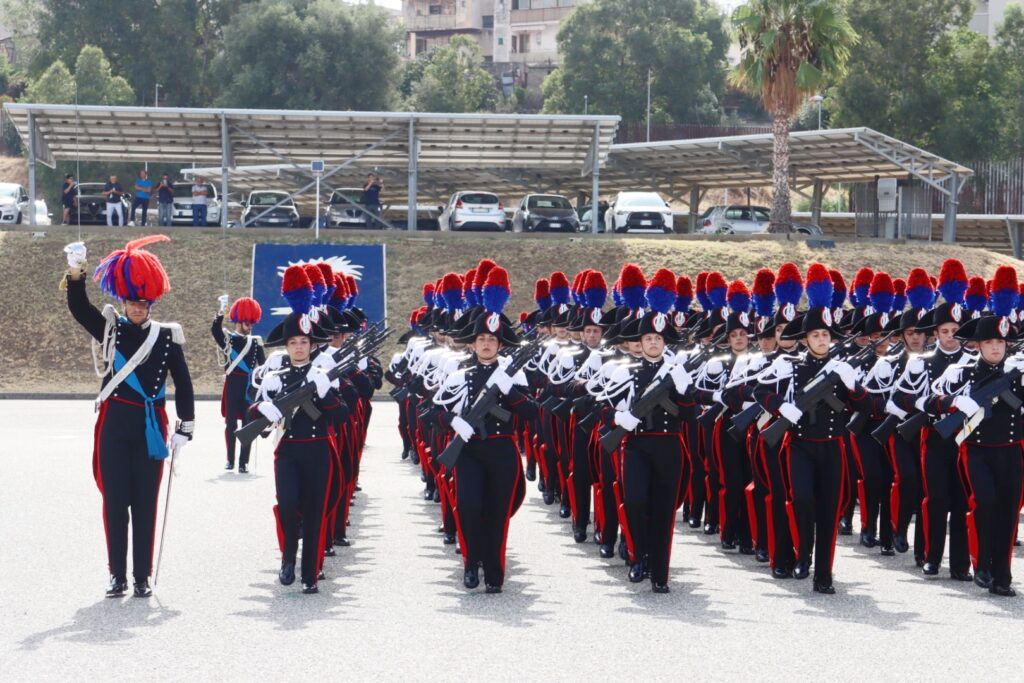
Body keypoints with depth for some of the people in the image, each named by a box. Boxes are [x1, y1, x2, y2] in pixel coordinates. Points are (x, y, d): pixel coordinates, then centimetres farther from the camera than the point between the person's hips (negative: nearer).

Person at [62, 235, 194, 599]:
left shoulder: (167, 336, 4)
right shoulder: (110, 329, 4)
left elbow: (183, 385, 6)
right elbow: (79, 308, -13)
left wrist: (184, 428, 0)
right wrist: (75, 272, -30)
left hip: (150, 429, 0)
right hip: (114, 427, 0)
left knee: (145, 504, 3)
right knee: (115, 501, 2)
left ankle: (143, 576, 10)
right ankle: (118, 575, 9)